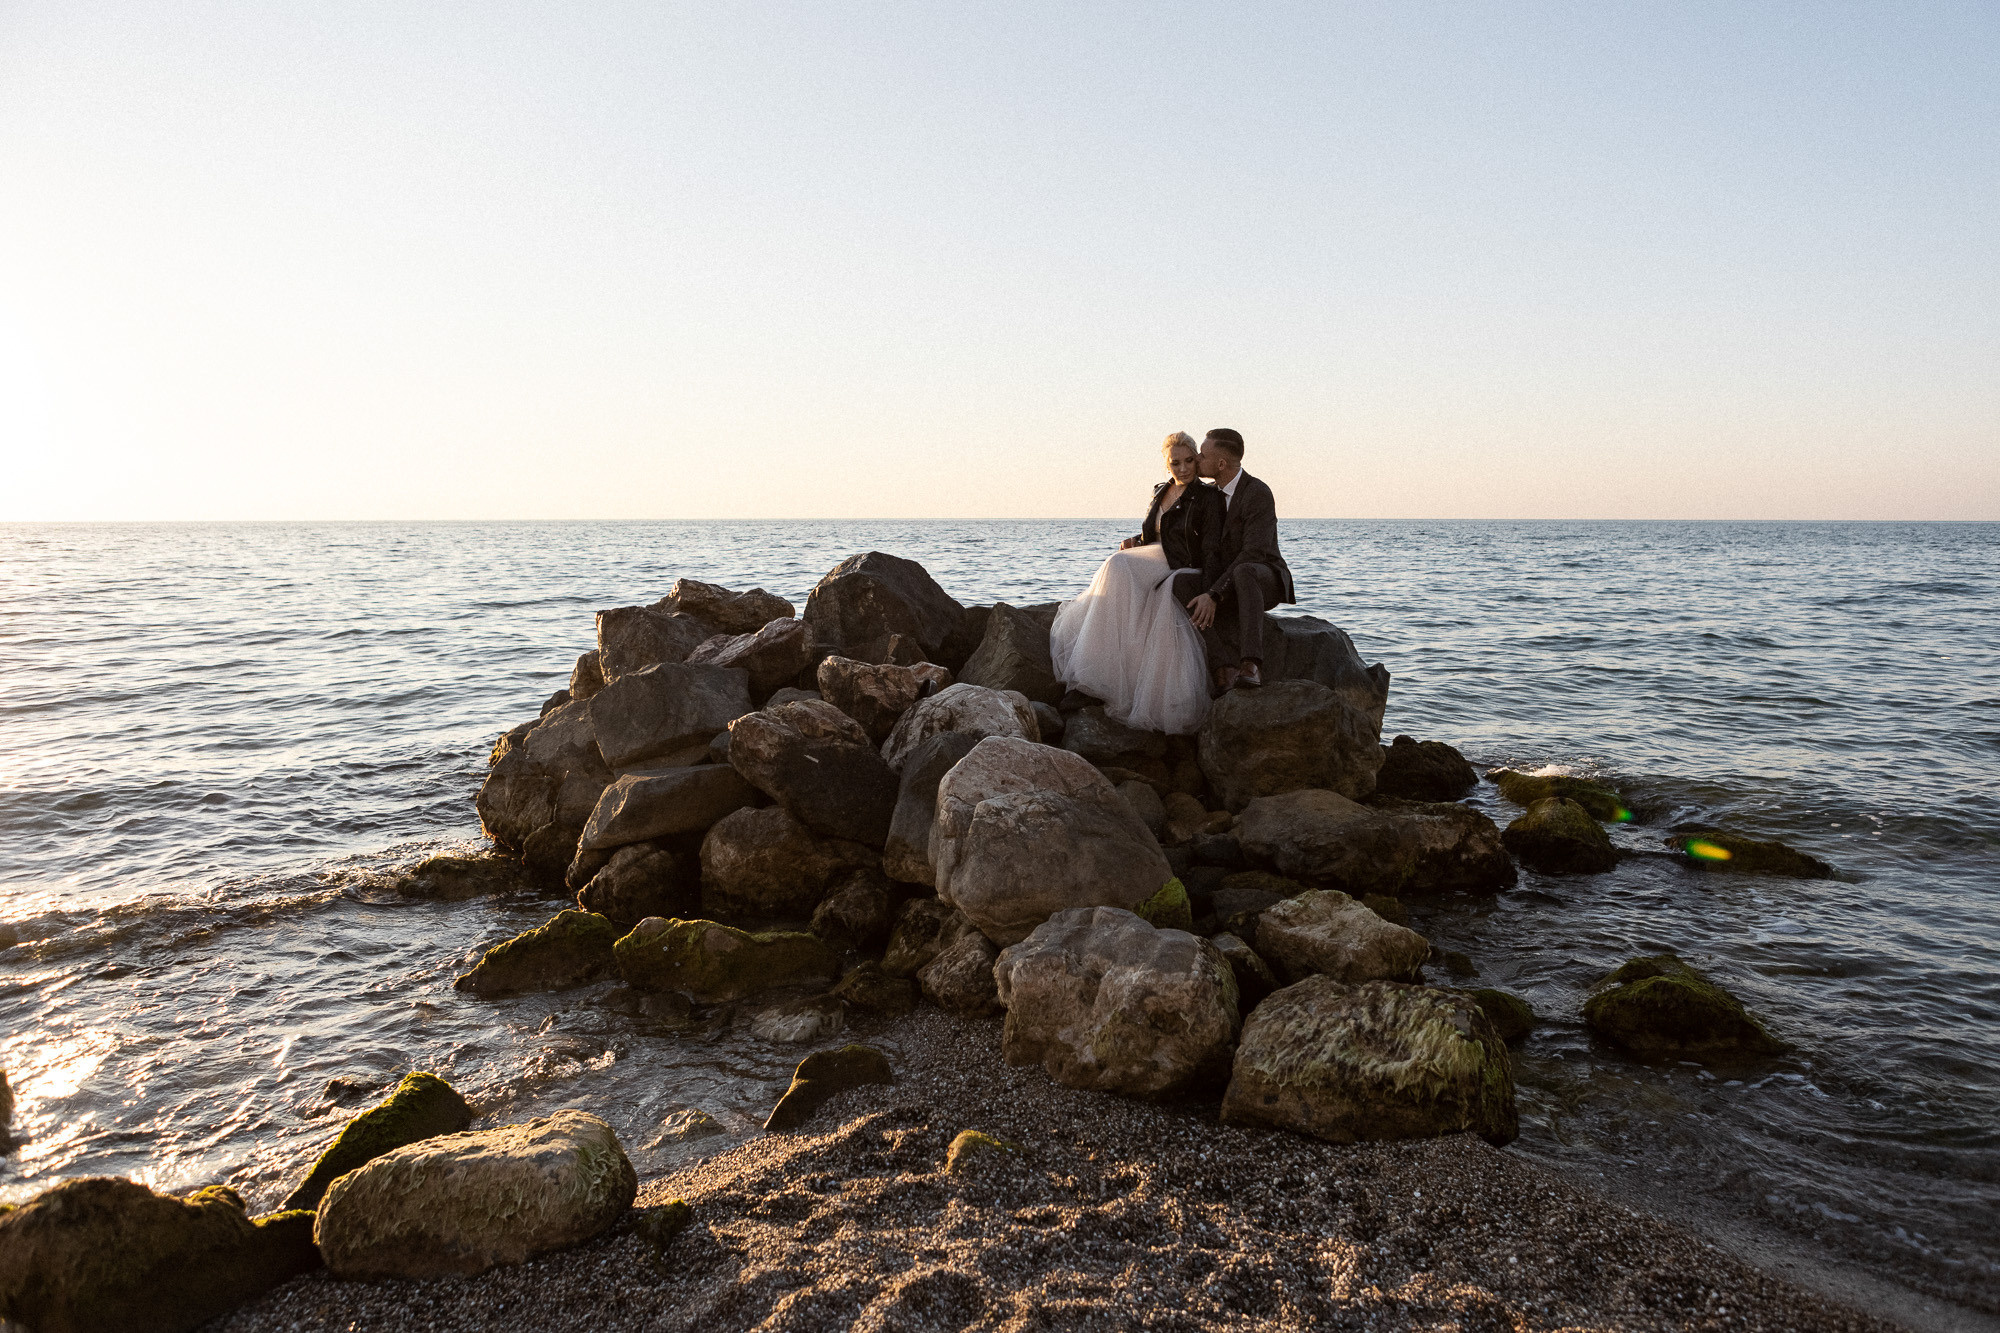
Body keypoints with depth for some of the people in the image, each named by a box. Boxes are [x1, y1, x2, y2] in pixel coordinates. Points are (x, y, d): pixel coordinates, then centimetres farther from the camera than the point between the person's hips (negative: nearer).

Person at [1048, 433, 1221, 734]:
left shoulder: (1208, 497, -6)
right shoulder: (1161, 492, 14)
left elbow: (1212, 550, -14)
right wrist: (1133, 542, 3)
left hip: (1185, 574, -5)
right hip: (1155, 567, 5)